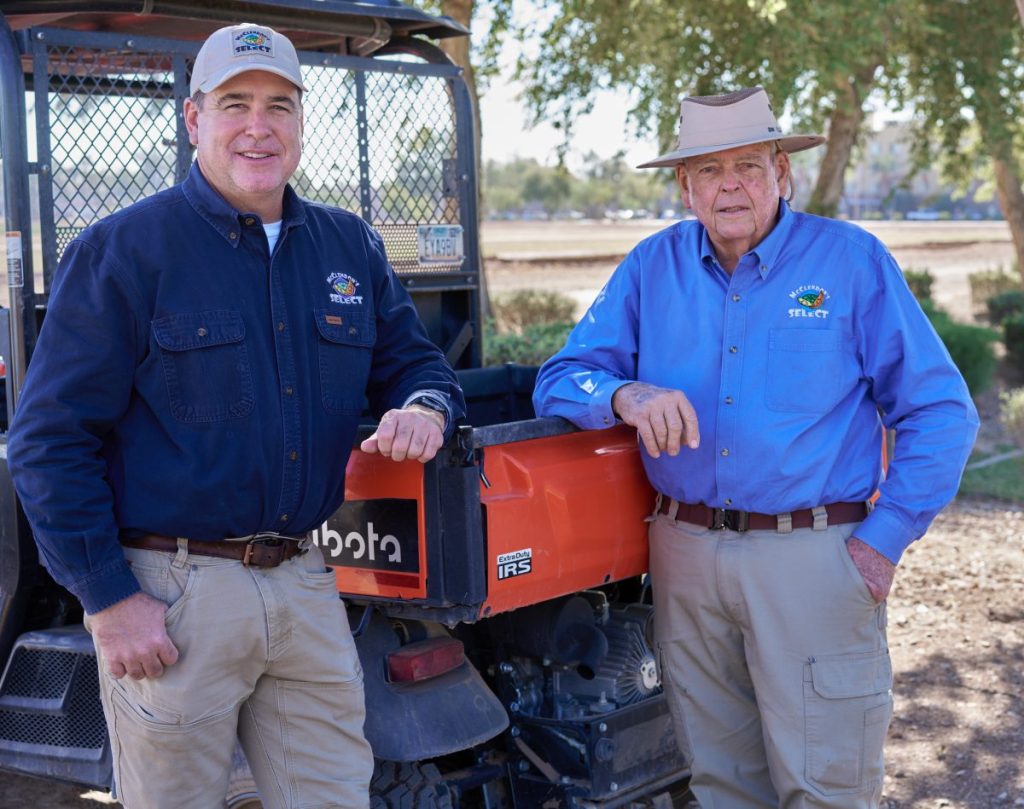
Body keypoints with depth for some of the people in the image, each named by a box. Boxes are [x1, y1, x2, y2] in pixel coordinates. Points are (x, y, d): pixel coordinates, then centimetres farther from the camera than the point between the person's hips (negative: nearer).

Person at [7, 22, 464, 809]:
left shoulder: (350, 246, 10)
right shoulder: (123, 249, -6)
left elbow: (414, 361, 20)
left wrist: (425, 406, -6)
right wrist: (108, 597, -14)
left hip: (306, 585, 5)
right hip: (168, 595, -5)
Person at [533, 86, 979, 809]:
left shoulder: (852, 261, -1)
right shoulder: (653, 267, 7)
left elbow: (940, 413, 0)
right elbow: (560, 381, 4)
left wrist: (884, 540, -7)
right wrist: (625, 395, -18)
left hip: (814, 557, -3)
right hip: (686, 557, 3)